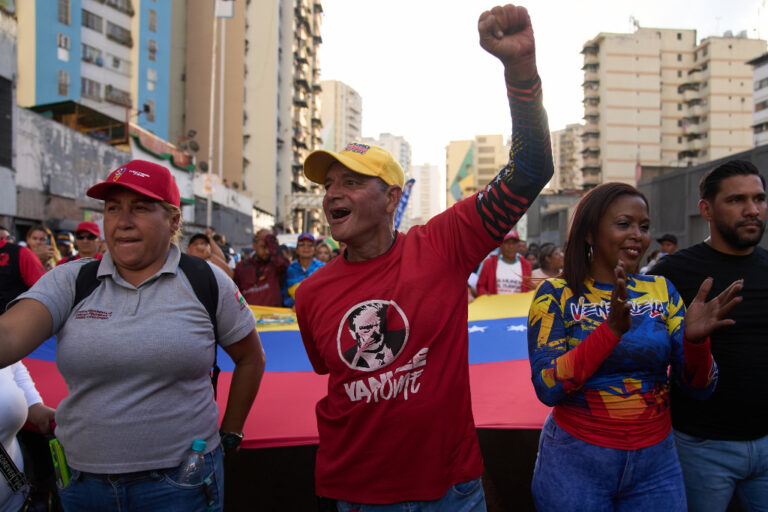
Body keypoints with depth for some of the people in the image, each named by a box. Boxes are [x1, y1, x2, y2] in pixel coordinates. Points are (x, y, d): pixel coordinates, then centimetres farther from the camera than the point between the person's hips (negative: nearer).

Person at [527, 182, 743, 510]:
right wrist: (612, 329, -29)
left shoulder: (661, 291, 2)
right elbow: (547, 389, -18)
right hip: (575, 463, -3)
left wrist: (695, 339, -21)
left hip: (656, 463, 3)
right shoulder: (556, 295, -8)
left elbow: (700, 388, 0)